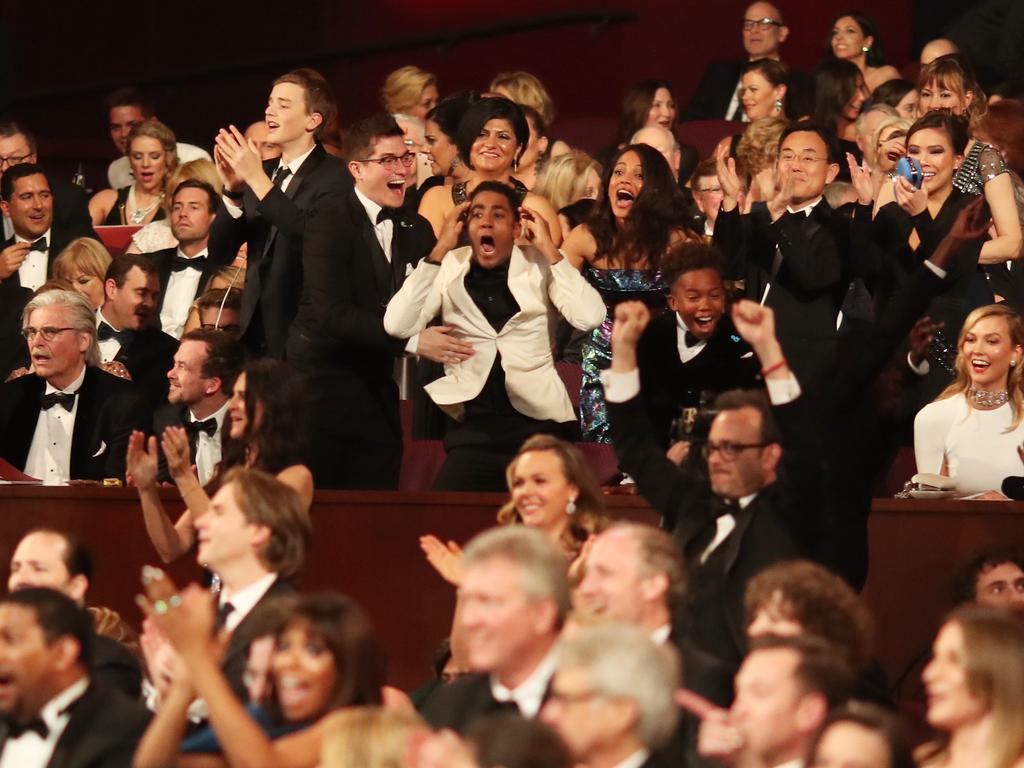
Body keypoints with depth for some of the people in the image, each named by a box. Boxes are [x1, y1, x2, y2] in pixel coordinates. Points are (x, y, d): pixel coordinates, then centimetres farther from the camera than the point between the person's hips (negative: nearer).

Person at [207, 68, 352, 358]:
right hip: (257, 331, 6)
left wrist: (258, 180, -26)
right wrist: (232, 189, -11)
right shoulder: (263, 170, 11)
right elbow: (220, 254, 6)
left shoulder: (333, 176, -8)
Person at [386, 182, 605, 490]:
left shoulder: (541, 266, 3)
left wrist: (550, 249, -8)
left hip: (539, 425, -1)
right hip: (474, 427, 1)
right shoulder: (449, 267, 6)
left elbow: (589, 318, -12)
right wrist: (440, 251, -7)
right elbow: (397, 326, -7)